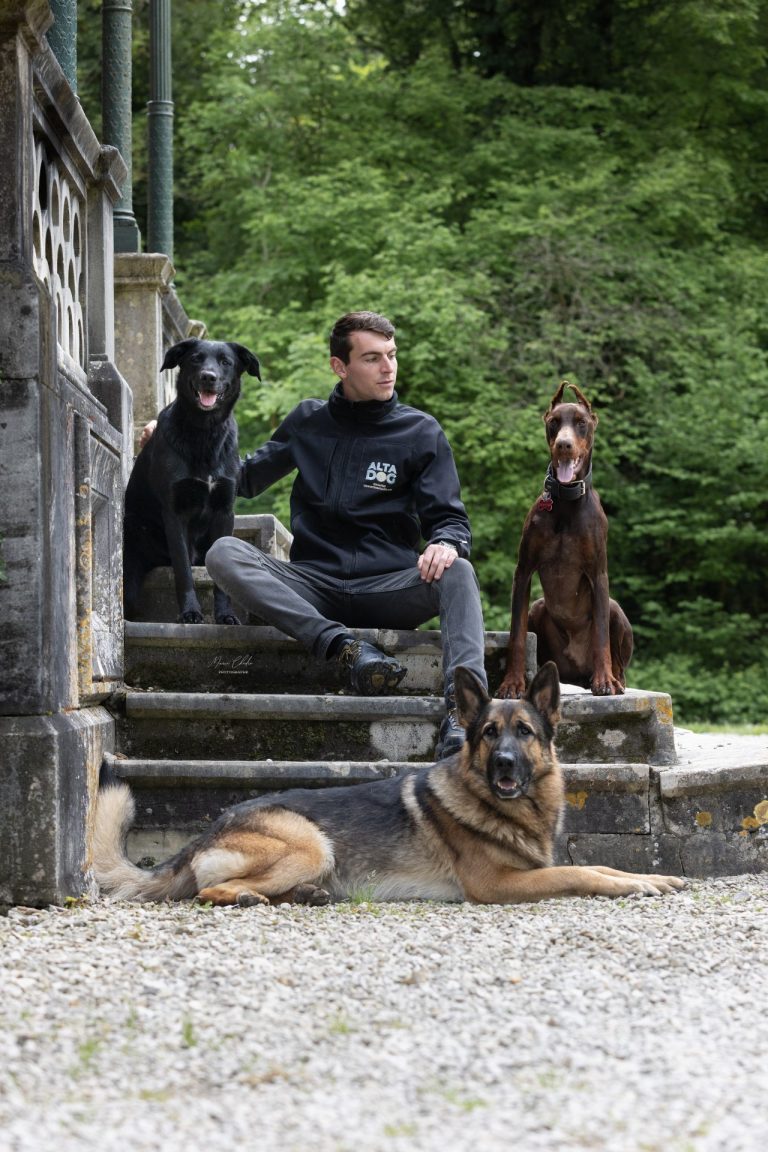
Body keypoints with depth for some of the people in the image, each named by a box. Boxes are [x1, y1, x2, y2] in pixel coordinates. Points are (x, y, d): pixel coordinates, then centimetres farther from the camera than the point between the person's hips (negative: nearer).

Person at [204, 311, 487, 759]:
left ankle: (462, 707, -54)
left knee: (457, 572, -33)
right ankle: (346, 647, -41)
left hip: (388, 588, -1)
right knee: (224, 554, -26)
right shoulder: (309, 420, 14)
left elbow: (448, 517, 5)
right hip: (311, 590, 1)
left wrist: (446, 543, -21)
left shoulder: (421, 432, 9)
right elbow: (246, 478, 26)